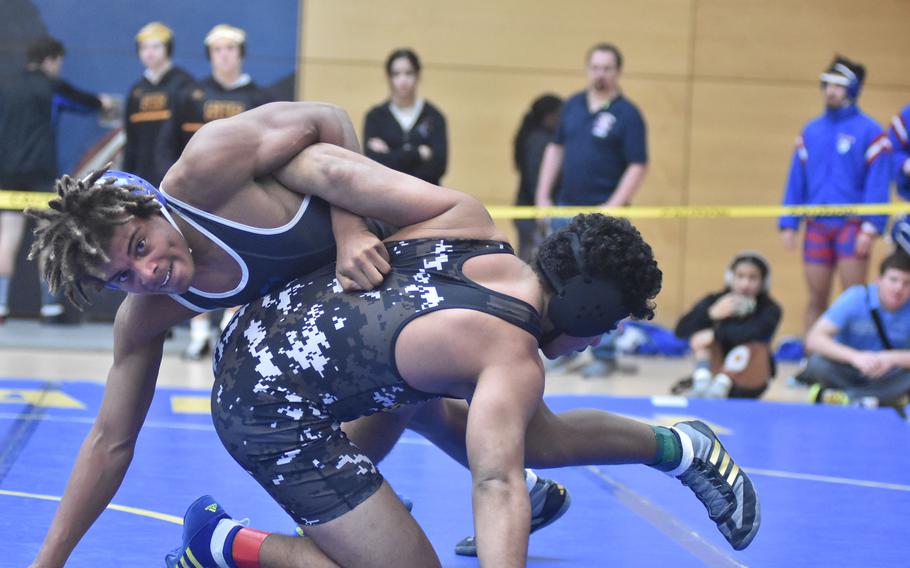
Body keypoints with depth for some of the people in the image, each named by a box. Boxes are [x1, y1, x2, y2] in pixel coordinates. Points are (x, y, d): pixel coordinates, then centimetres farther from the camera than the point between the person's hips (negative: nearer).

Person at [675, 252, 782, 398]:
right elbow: (681, 331, -19)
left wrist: (715, 334, -38)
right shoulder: (714, 302, -8)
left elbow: (755, 332, -37)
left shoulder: (770, 309, -14)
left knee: (752, 347, -30)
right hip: (716, 371, 2)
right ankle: (702, 379, -41)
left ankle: (720, 386, -42)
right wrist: (711, 314, -33)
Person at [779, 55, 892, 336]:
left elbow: (878, 184, -7)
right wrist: (788, 225, 6)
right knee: (816, 300, 6)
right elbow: (796, 181, 13)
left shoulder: (869, 131, -3)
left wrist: (871, 228, -14)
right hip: (817, 226, 4)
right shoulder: (811, 131, 12)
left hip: (851, 226, -4)